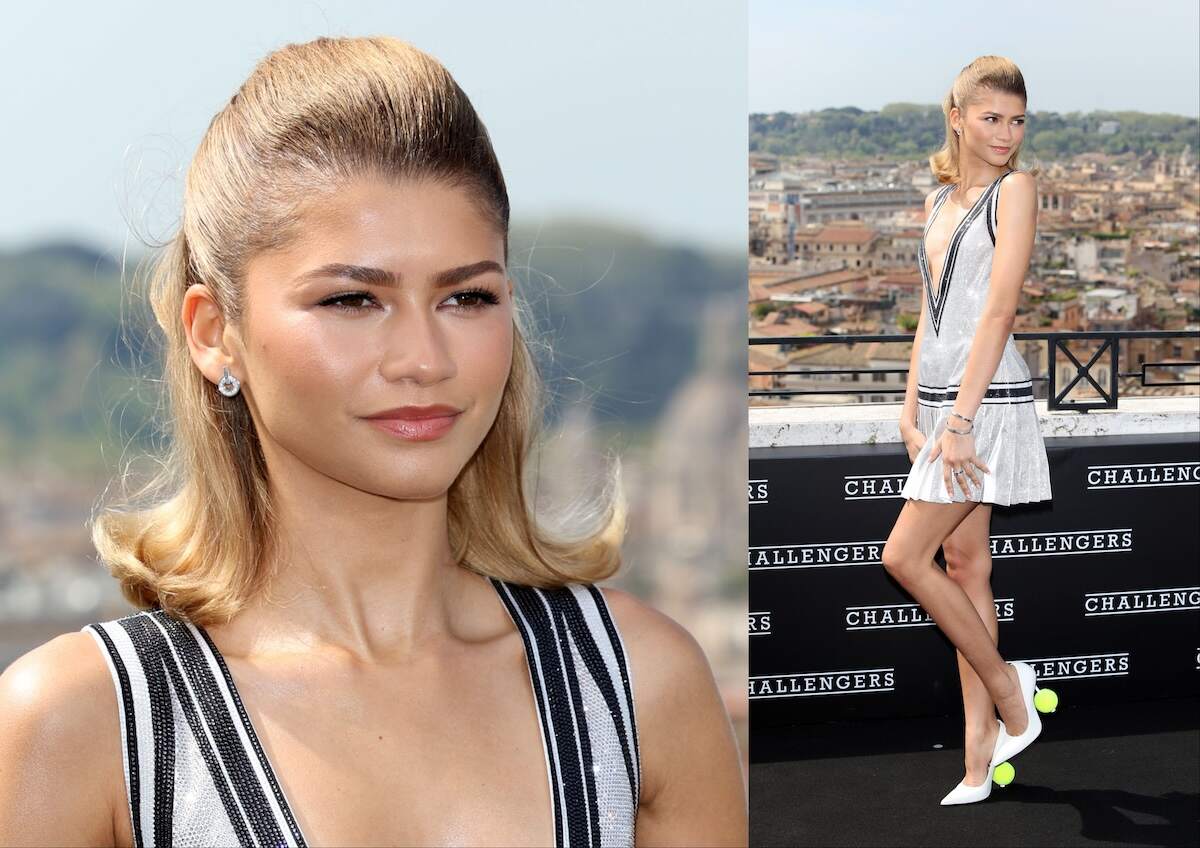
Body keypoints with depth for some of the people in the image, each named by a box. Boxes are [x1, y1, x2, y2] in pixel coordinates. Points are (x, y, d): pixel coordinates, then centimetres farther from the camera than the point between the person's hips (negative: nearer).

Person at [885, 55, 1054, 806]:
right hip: (940, 400, 8)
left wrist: (959, 419, -19)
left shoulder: (1015, 189, -7)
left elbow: (998, 311, -14)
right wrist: (912, 410, 13)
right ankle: (981, 748, 12)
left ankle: (1007, 688, 5)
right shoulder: (940, 199, 15)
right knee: (964, 562, 8)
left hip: (987, 400, -8)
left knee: (905, 554, -11)